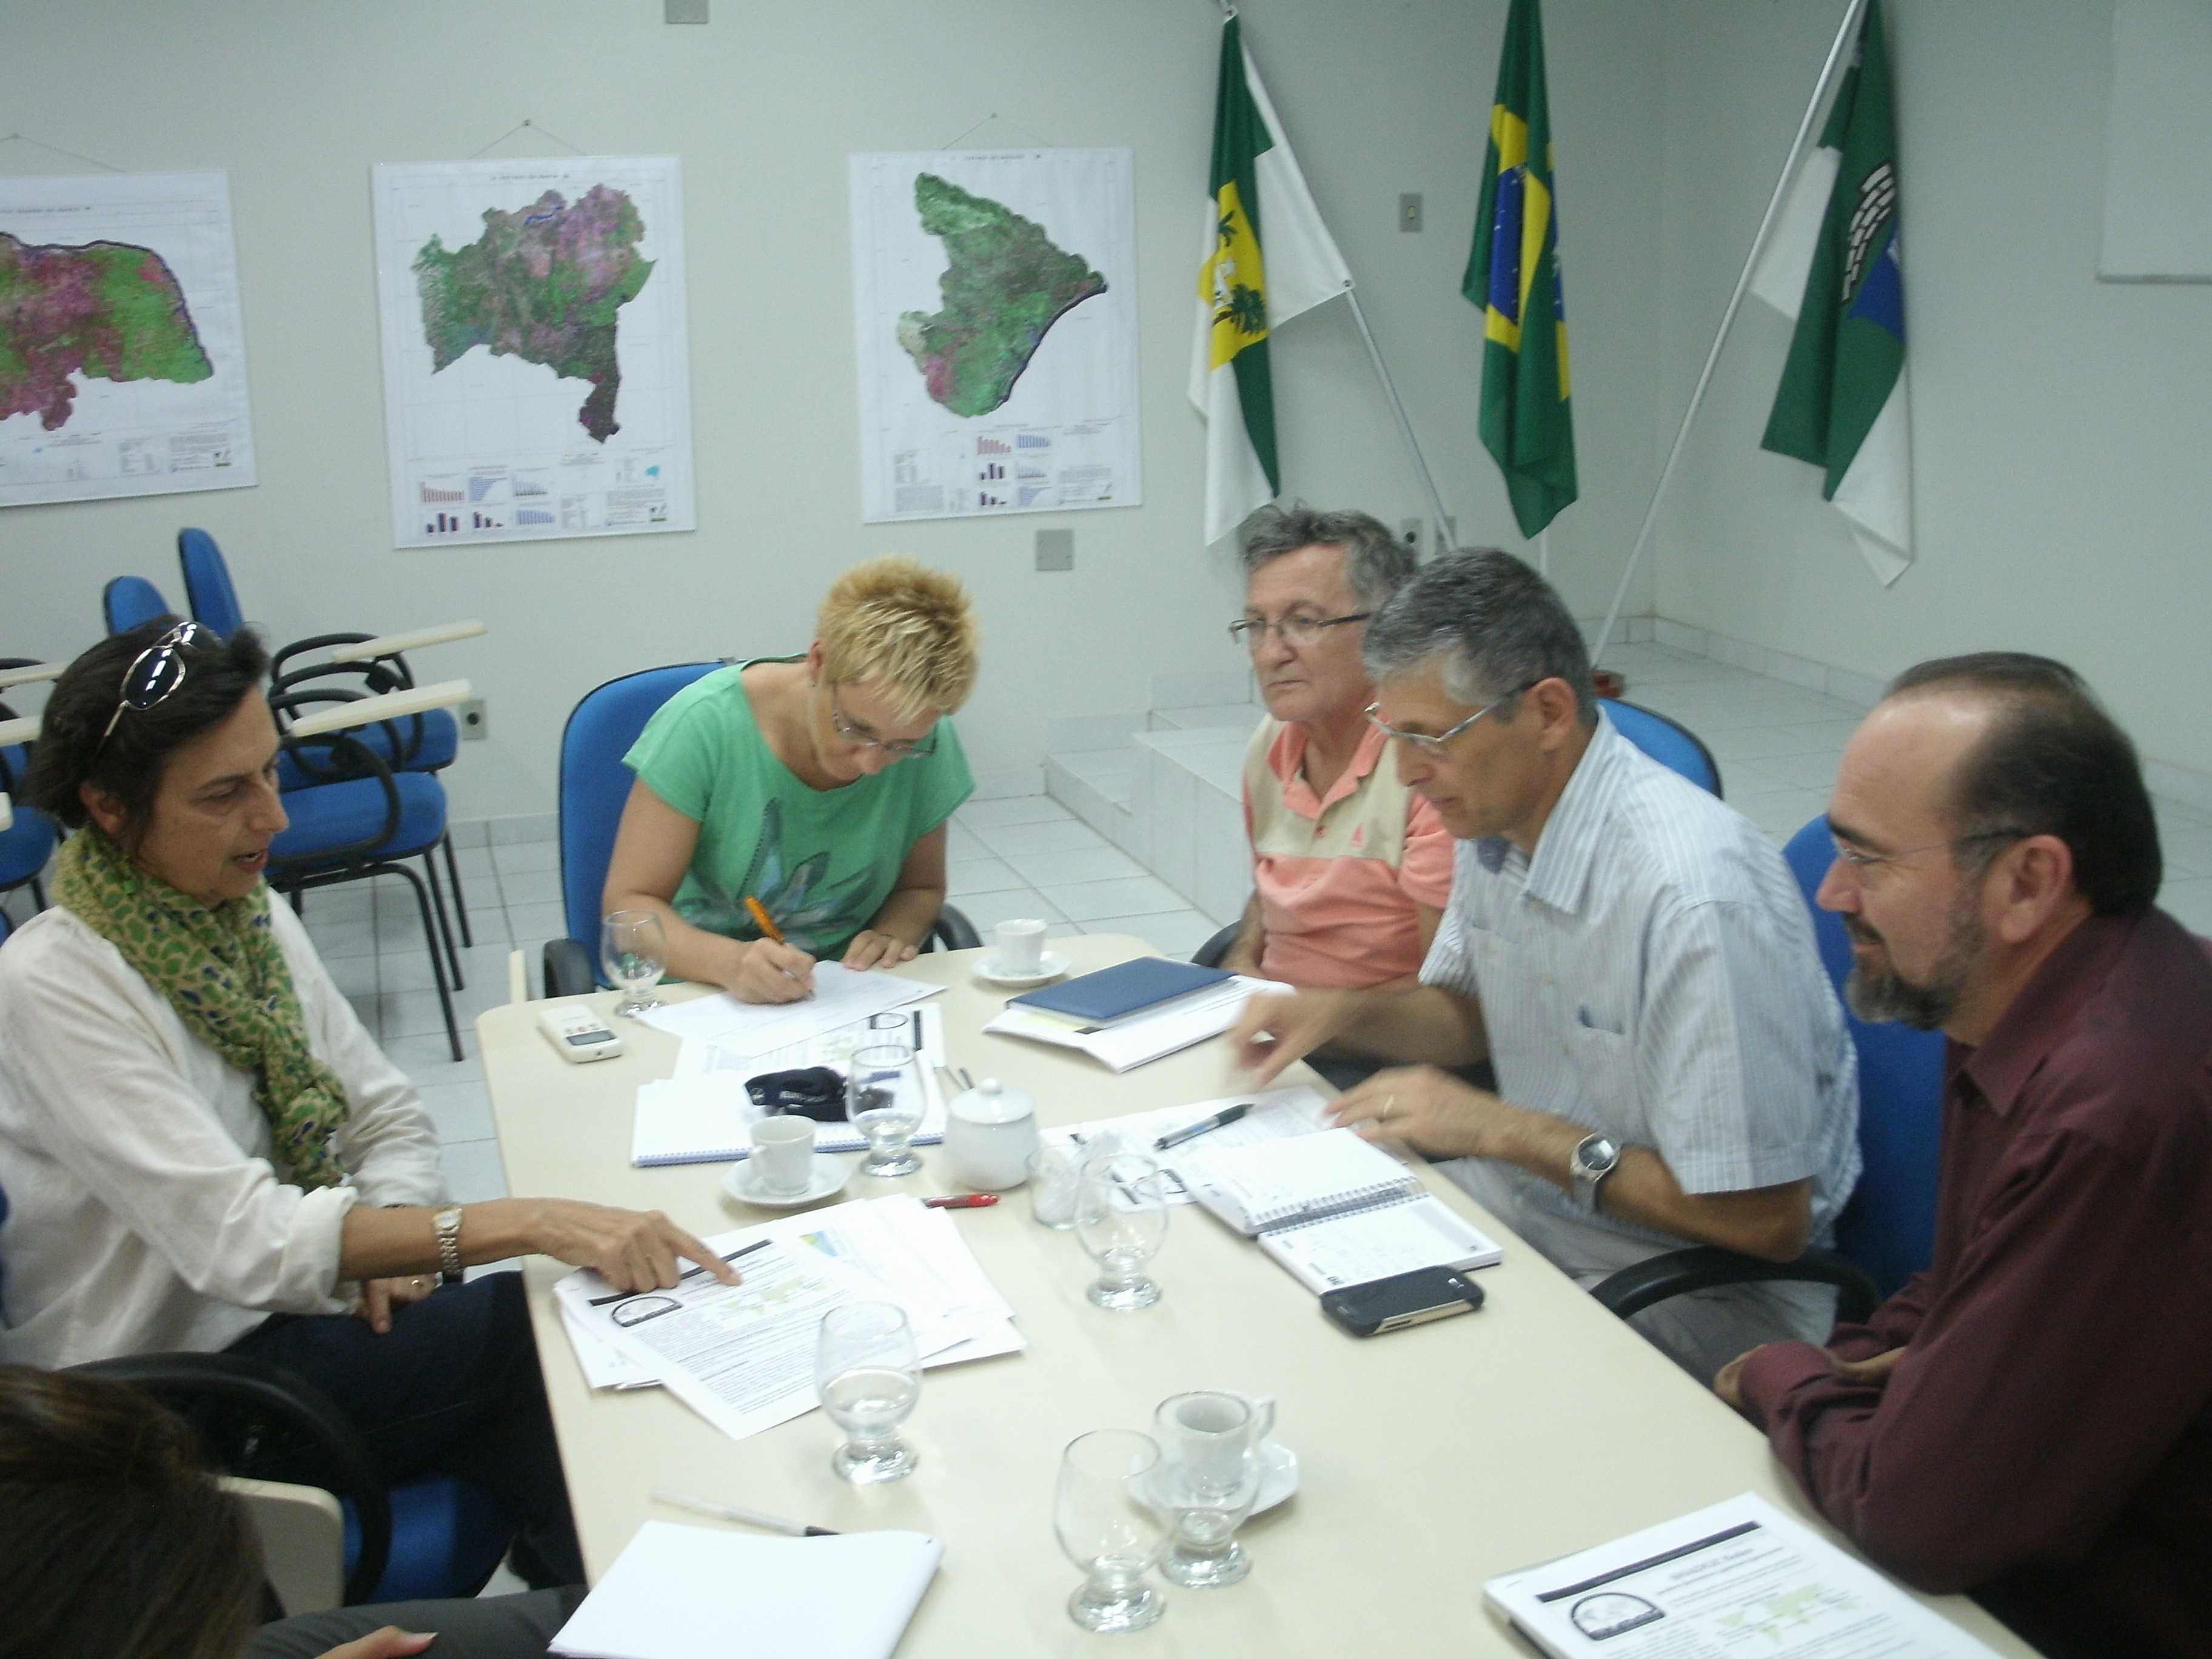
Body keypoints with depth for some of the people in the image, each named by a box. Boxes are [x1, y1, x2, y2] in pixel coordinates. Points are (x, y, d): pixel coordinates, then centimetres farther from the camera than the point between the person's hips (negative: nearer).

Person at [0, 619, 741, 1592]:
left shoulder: (251, 917, 3)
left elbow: (387, 1116, 8)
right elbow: (236, 1237, -30)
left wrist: (389, 1240, -14)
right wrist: (527, 1223, -37)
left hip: (283, 1320, 6)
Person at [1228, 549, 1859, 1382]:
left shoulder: (1697, 894, -29)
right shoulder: (1496, 818, -2)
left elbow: (1765, 1221, -25)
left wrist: (1500, 1128, -21)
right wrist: (1339, 1011, -2)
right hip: (1528, 1197, 8)